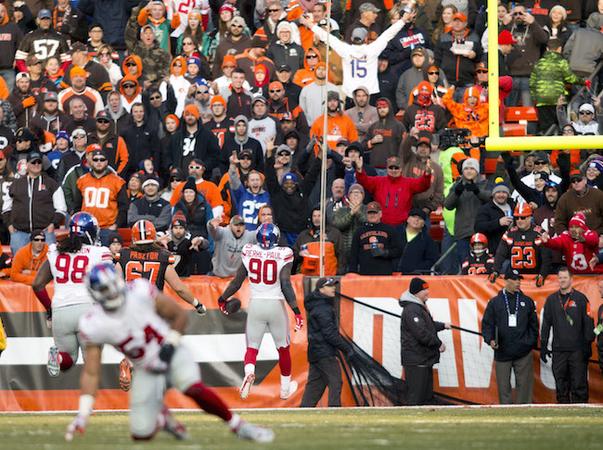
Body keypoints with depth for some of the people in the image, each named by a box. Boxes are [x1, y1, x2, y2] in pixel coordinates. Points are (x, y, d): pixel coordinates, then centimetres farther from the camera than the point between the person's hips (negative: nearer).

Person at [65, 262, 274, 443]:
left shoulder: (140, 293, -18)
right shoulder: (93, 325, -15)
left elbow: (179, 316, -5)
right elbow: (90, 373, -10)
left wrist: (170, 346, -19)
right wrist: (83, 414, -18)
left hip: (172, 354, -2)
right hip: (146, 370, 3)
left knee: (193, 389, -34)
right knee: (141, 434, -3)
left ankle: (238, 425, -18)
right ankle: (162, 417, 33)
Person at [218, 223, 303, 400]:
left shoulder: (249, 253, -1)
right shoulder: (283, 255, -8)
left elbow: (237, 281, 4)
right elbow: (286, 285, -16)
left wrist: (222, 299, 19)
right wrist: (296, 311, -15)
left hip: (255, 305, 1)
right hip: (276, 305, -1)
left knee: (252, 347, 6)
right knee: (283, 348, 17)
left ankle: (249, 372, -27)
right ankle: (285, 387, 28)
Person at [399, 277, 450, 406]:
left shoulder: (419, 307, 16)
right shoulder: (411, 310, -19)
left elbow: (429, 324, 31)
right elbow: (422, 333, -25)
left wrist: (442, 326, 18)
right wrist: (438, 344, -14)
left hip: (424, 360, 11)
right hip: (416, 361, -11)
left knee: (427, 396, 15)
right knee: (416, 397, -11)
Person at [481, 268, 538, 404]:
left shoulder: (527, 301, 10)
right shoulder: (495, 302, 6)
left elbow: (533, 325, 13)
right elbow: (487, 324, 4)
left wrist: (532, 342, 2)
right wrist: (490, 339, -12)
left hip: (523, 353, 0)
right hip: (502, 352, 0)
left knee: (524, 386, 0)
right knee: (504, 387, 3)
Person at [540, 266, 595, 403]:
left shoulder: (580, 298, 2)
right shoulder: (551, 300, 11)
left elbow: (588, 323, 0)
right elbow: (546, 324, 14)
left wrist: (588, 344, -6)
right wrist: (543, 346, 9)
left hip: (577, 350, -3)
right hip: (558, 350, 3)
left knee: (579, 386, -6)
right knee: (561, 387, 5)